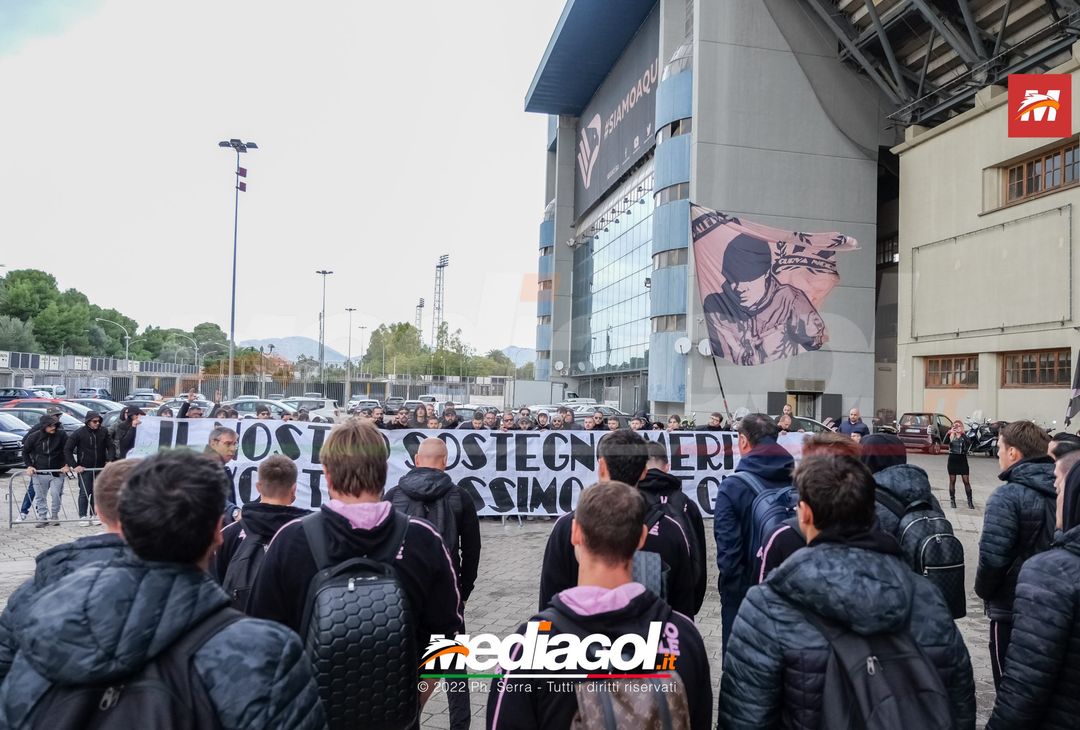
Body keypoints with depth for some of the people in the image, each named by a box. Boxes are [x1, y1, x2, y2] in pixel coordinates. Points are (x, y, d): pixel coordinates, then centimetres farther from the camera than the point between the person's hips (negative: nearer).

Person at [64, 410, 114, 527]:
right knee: (84, 493, -3)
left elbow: (110, 447, 6)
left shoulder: (103, 432, 2)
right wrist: (75, 465, -11)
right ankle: (82, 517, 6)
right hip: (84, 468, -3)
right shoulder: (79, 433, -7)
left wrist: (109, 460, -11)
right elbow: (67, 450, -5)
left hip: (100, 467, 3)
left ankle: (93, 515, 20)